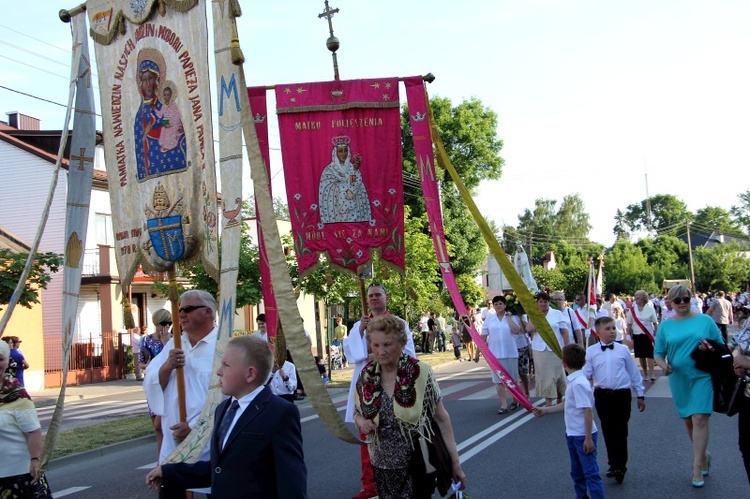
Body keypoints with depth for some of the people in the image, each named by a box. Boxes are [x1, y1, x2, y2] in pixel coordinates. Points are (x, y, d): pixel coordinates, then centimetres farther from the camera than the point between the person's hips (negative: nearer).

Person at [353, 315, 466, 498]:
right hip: (382, 468, 4)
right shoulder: (366, 376, -3)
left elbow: (441, 418, -8)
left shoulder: (420, 372, -14)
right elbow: (358, 413, 12)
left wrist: (455, 462, -8)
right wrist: (361, 421, -11)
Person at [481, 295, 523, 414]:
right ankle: (504, 405, 3)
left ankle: (515, 400, 30)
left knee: (512, 379, 11)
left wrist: (508, 317, -12)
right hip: (495, 354, 1)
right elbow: (483, 336, 6)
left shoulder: (512, 317, 1)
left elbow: (516, 330, -16)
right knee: (498, 380, -2)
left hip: (510, 353, -1)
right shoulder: (489, 319, 4)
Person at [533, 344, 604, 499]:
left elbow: (588, 411, -25)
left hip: (583, 436, -10)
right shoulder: (574, 381, 7)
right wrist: (546, 410, 25)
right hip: (573, 434, 10)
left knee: (591, 473, -6)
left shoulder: (579, 383, -23)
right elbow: (568, 405, 18)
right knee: (577, 472, 21)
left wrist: (588, 438, -24)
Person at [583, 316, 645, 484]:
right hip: (602, 395, 1)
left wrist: (640, 395, 10)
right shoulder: (591, 351, 1)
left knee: (621, 432, 0)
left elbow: (633, 373, 7)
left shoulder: (623, 349, 0)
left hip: (622, 394, -1)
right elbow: (586, 373, 0)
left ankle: (620, 467, 5)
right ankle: (614, 465, 22)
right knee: (608, 432, 10)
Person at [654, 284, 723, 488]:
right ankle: (703, 455, 35)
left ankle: (697, 467, -6)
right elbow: (658, 353, 8)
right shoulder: (666, 326, 6)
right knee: (688, 421, 12)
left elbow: (720, 344, 6)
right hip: (679, 378, 3)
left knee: (700, 419, -12)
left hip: (703, 377, -3)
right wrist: (663, 365, -14)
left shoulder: (705, 320, 2)